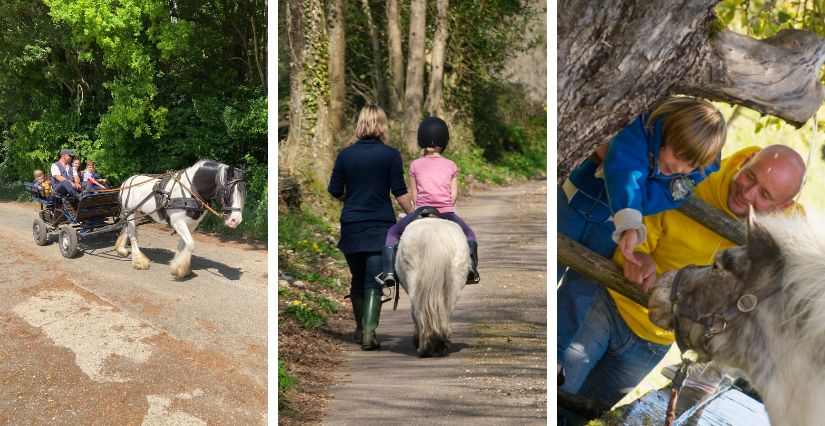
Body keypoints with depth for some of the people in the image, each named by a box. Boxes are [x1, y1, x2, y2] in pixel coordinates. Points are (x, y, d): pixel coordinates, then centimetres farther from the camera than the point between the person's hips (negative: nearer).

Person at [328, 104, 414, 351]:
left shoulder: (345, 154, 2)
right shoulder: (390, 154, -5)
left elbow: (334, 192, 5)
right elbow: (400, 192, -6)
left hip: (351, 225, 3)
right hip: (381, 225, -2)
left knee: (357, 279, 17)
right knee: (374, 281, -2)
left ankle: (360, 329, 28)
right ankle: (369, 332, -14)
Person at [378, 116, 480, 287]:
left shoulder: (415, 165, 5)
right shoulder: (451, 166, 7)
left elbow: (414, 194, 6)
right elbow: (454, 194, 4)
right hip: (447, 213, 1)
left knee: (392, 233, 19)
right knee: (469, 234, 27)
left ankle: (388, 271, 3)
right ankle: (471, 266, 4)